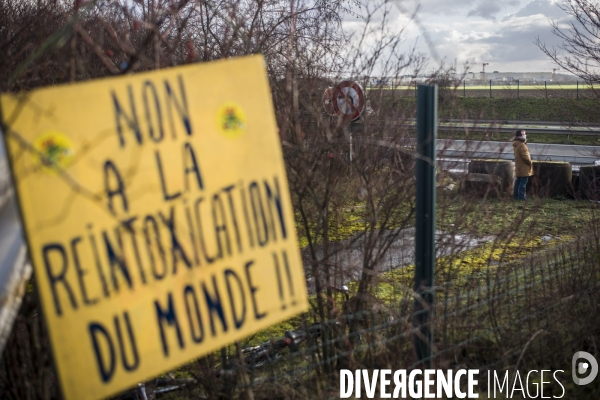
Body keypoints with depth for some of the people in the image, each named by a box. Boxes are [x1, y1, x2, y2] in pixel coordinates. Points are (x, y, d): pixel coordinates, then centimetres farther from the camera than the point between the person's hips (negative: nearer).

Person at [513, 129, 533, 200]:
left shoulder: (516, 145, 13)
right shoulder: (522, 145, -19)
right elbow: (525, 156, -21)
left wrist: (529, 162, 19)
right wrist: (530, 163, -6)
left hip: (519, 167, 10)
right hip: (523, 167, -10)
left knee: (518, 181, 14)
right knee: (523, 182, -7)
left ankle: (516, 195, 19)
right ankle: (521, 196, -8)